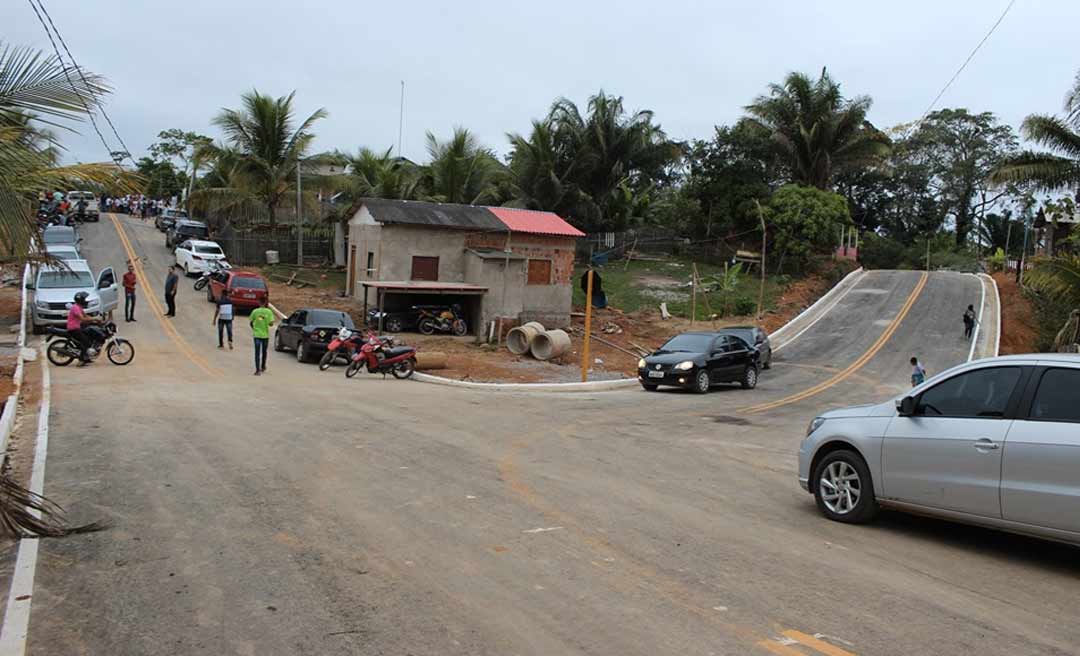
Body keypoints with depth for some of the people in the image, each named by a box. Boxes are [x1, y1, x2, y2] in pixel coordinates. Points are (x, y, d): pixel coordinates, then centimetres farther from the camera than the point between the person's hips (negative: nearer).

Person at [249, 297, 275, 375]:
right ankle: (263, 367, 33)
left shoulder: (255, 311, -3)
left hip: (257, 334, 0)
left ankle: (258, 370, -11)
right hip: (265, 334, 0)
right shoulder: (269, 312, -7)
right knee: (264, 352, 18)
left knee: (257, 352, -1)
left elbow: (251, 323, 3)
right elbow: (271, 323, -11)